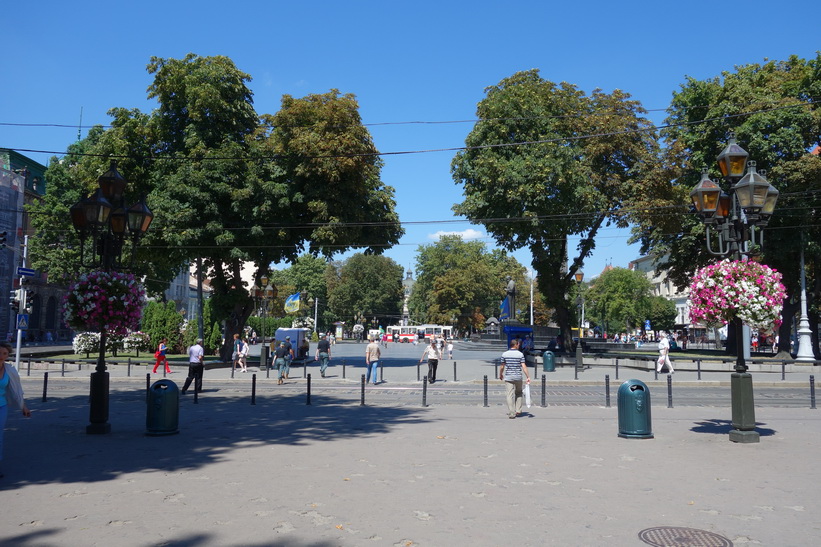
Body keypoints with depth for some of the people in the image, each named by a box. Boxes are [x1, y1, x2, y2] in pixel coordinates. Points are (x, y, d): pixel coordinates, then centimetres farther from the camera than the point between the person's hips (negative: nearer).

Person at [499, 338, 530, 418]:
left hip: (508, 377, 0)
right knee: (519, 394, 19)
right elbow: (524, 367, -8)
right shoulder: (520, 354, -4)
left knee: (510, 395, 0)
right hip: (518, 377, 0)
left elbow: (502, 367, 3)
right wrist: (528, 377, -4)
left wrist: (500, 375, 19)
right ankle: (518, 411, 18)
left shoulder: (505, 354, -1)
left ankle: (511, 413, -1)